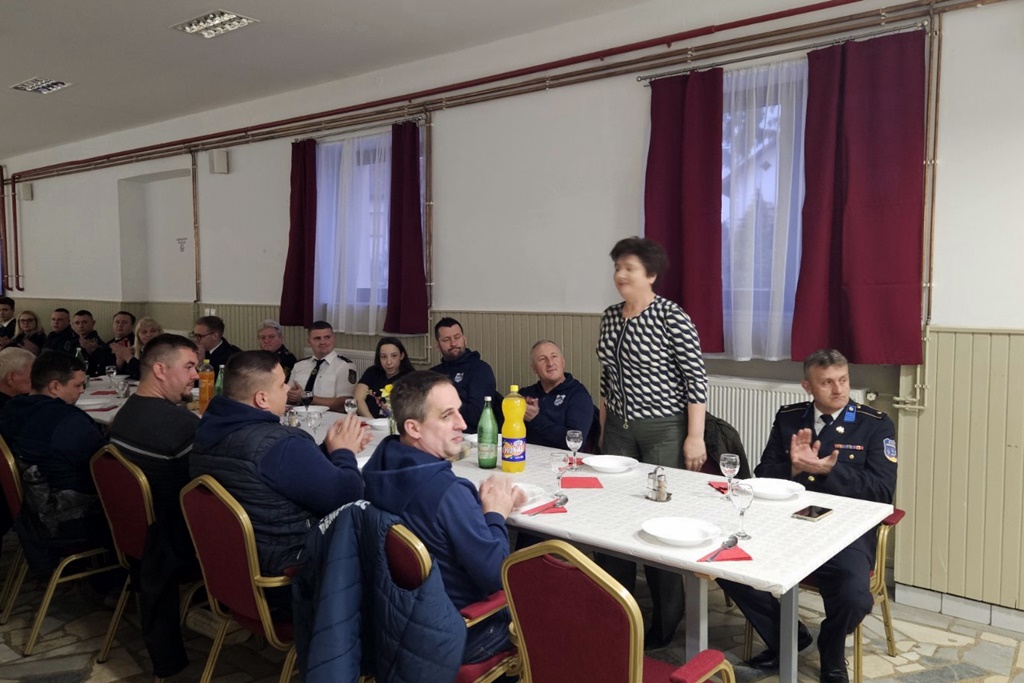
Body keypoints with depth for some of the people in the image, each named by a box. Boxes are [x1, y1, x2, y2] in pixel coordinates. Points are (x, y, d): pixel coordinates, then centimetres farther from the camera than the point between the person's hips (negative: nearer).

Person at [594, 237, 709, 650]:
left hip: (665, 429, -6)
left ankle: (666, 622, 17)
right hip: (619, 429, 6)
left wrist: (695, 437, -15)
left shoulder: (672, 317, -12)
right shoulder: (610, 317, 8)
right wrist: (604, 427, 18)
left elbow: (696, 379, -12)